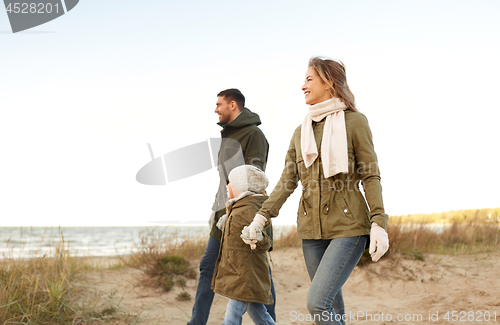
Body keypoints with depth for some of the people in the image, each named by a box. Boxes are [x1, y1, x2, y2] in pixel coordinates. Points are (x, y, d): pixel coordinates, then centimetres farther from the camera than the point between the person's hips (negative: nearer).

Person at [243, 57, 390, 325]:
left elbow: (370, 176, -4)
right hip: (312, 229, 6)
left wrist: (379, 224, -12)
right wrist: (262, 216, 1)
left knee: (317, 302, -18)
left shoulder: (354, 122, 0)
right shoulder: (301, 132, 15)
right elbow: (287, 181, 11)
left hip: (348, 227, -5)